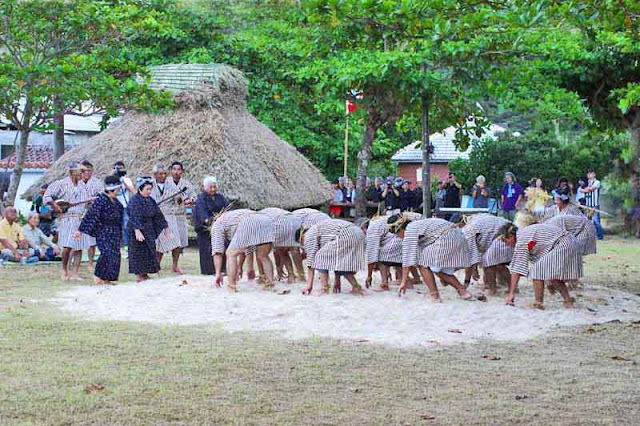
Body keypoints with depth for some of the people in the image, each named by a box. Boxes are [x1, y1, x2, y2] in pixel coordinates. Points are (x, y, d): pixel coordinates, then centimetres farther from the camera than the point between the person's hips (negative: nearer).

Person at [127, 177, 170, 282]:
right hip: (138, 231, -8)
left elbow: (158, 215, 15)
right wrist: (137, 231, -37)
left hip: (149, 232, 8)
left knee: (149, 253, 9)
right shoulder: (134, 201, -15)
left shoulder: (150, 200, 9)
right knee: (139, 253, -4)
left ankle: (144, 274, 17)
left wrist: (166, 228, 15)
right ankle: (139, 276, 1)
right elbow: (135, 217, -26)